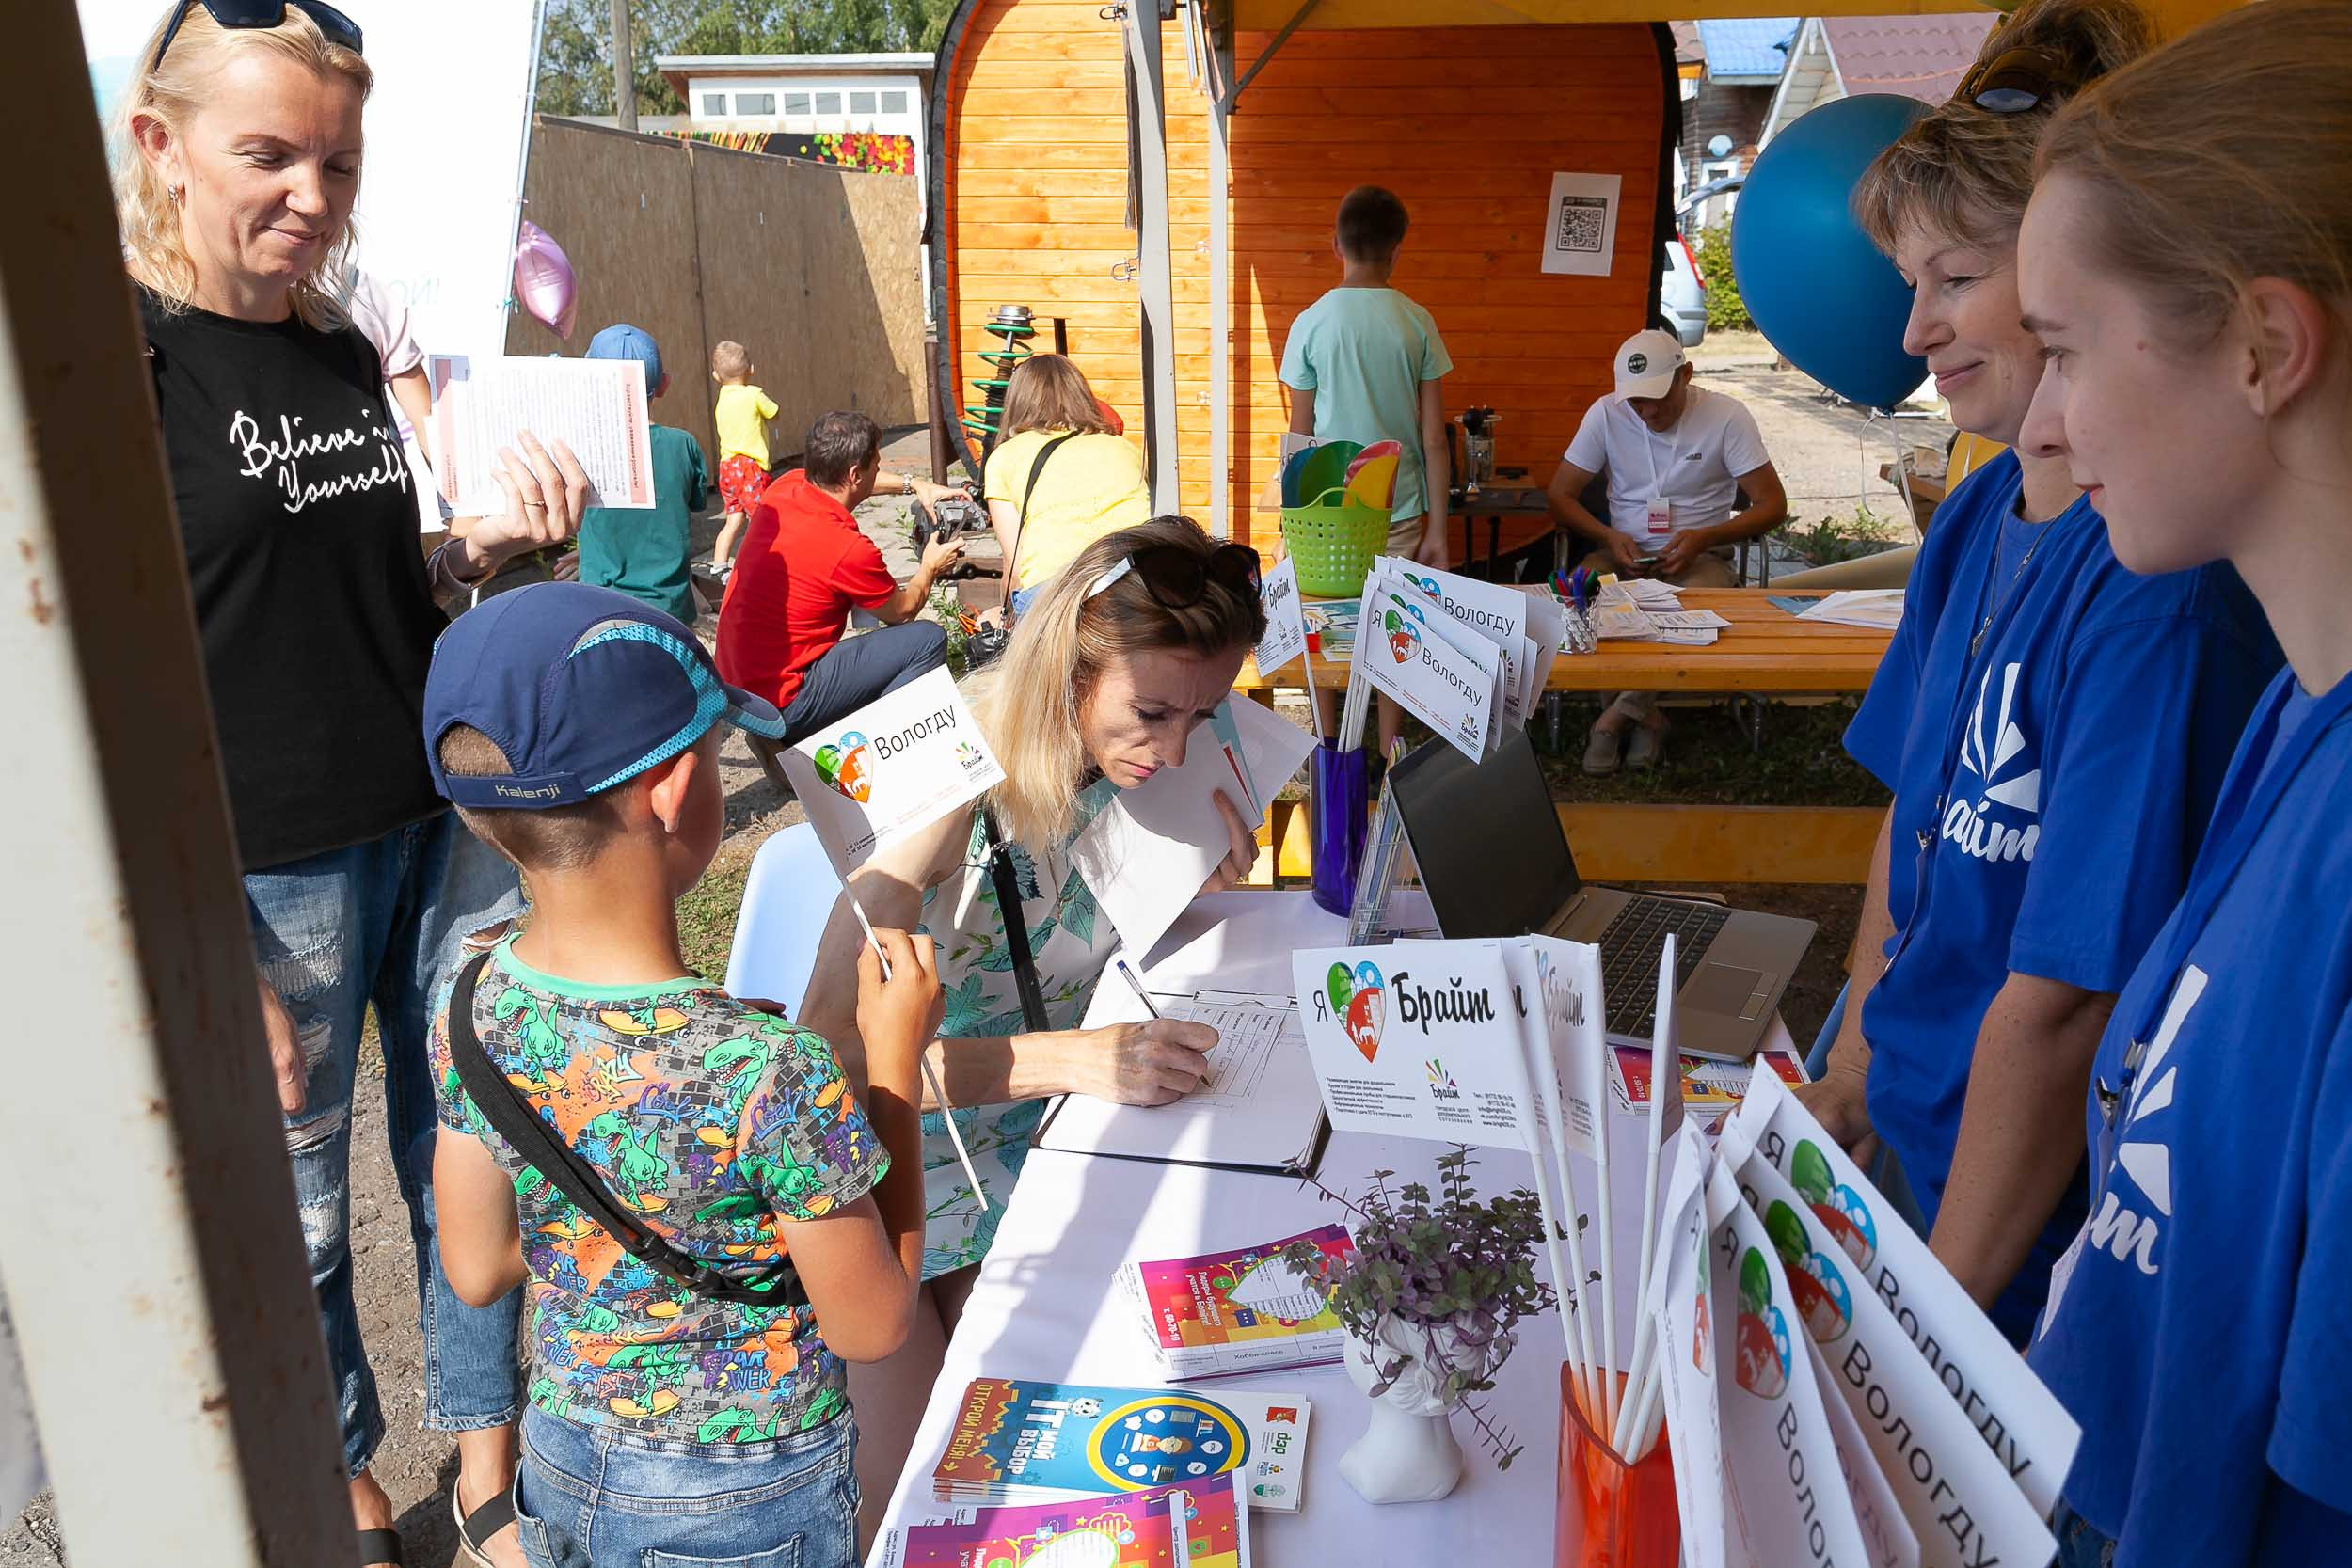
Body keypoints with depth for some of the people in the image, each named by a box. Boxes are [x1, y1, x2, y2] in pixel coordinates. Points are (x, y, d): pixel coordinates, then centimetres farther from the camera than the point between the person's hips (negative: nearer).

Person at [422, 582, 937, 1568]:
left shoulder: (470, 1006, -16)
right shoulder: (772, 1075, -33)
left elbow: (477, 1271, -2)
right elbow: (872, 1327, -17)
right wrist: (895, 1061, -16)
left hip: (560, 1468, 5)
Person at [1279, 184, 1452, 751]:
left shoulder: (1311, 323, -7)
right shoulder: (1416, 323, -5)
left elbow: (1300, 435, -3)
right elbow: (1433, 437, -4)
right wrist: (1437, 529, 2)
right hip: (1399, 508, 1)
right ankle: (1389, 757, 18)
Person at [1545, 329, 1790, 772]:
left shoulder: (1727, 415, -7)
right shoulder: (1606, 414, -3)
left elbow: (1773, 505, -6)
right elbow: (1558, 495, 1)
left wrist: (1705, 538, -21)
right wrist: (1609, 537, -17)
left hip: (1699, 555, -2)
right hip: (1623, 553, 2)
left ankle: (1620, 713, -15)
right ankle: (1643, 715, -14)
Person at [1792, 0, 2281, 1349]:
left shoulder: (2166, 588, -26)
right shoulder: (1980, 517, 0)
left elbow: (2067, 1001, -25)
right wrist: (1849, 1082, 7)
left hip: (2041, 1236, -7)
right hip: (1912, 1137, 7)